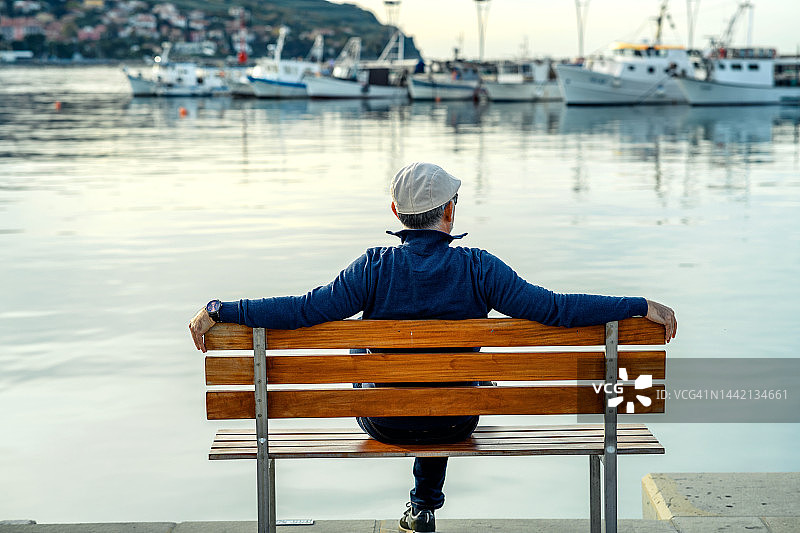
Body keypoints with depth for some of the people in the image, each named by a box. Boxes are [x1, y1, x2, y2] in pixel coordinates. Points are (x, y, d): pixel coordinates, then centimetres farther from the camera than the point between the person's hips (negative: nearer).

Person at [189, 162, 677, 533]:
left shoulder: (375, 267, -18)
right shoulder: (478, 268, -17)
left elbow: (305, 309, -21)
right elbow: (554, 308, -20)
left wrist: (218, 310, -12)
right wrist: (642, 307, -12)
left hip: (385, 423, -1)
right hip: (456, 424, 1)